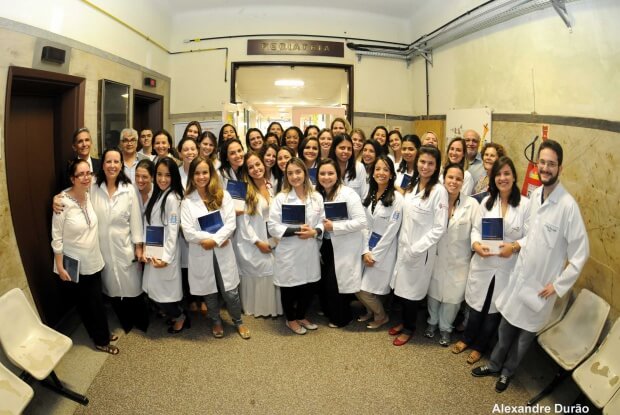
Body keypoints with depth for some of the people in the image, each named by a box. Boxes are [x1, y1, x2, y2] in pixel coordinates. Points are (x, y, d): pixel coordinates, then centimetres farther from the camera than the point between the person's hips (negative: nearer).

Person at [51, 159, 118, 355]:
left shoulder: (90, 196, -3)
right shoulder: (63, 202, -22)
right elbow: (56, 237, -16)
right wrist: (60, 267, -15)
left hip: (93, 261, 5)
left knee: (97, 300, 19)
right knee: (87, 303, 12)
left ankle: (103, 333, 39)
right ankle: (101, 340, 29)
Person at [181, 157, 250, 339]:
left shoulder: (223, 195, 2)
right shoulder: (187, 201, 0)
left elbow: (231, 223, -7)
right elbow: (188, 232, -9)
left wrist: (214, 240, -20)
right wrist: (215, 237, -15)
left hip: (223, 251, 0)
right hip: (201, 254, 1)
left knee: (230, 291, 4)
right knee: (209, 292, 16)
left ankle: (238, 321, 29)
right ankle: (216, 322, 39)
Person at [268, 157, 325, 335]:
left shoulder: (317, 197, 4)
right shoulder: (281, 198, -7)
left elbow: (322, 222, 6)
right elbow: (273, 227, -11)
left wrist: (314, 232, -15)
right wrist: (297, 230, -19)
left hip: (310, 251, 4)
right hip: (289, 252, -3)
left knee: (308, 286, 15)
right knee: (289, 287, 10)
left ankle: (301, 316, 39)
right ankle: (291, 319, 34)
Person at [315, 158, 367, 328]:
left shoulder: (348, 193, -16)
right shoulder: (318, 194, 5)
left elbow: (361, 221, -23)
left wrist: (334, 227, -23)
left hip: (344, 248, -6)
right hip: (326, 245, 6)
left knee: (336, 283, 0)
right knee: (324, 281, 13)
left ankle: (341, 318, 24)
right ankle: (329, 311, 39)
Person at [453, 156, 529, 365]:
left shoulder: (526, 204, -9)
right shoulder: (487, 201, 3)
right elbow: (475, 229, 1)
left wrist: (514, 246, -26)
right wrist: (476, 245, -18)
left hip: (508, 268, -2)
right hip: (482, 264, 2)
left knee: (494, 310, 15)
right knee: (476, 305, 17)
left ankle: (479, 346, 37)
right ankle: (467, 338, 42)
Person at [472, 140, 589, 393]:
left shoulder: (568, 205, -22)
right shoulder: (535, 194, -1)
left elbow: (581, 252, -17)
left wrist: (558, 285, -14)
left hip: (542, 284, -5)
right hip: (520, 275, 5)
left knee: (525, 334, 17)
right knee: (506, 326, 19)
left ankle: (507, 371, 40)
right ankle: (494, 364, 41)